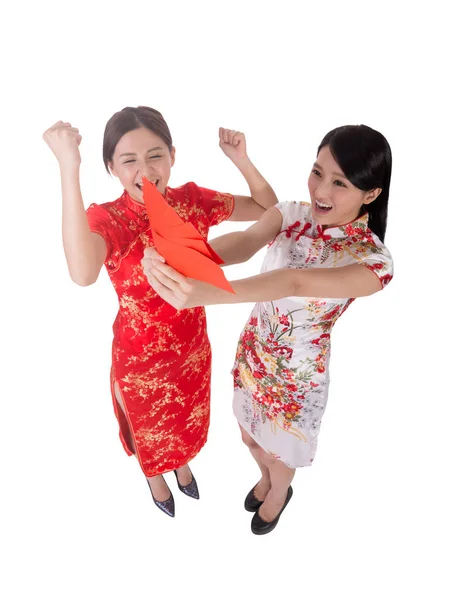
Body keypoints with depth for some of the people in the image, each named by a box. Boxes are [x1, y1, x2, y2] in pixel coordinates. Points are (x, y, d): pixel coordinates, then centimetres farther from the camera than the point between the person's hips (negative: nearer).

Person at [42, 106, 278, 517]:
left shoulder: (193, 201, -14)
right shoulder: (105, 218, -25)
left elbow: (268, 209, -5)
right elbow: (83, 274, -49)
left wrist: (242, 160, -21)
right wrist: (69, 169, -50)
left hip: (192, 346, 4)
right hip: (140, 356, -3)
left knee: (188, 418, 31)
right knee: (149, 427, 26)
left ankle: (184, 466, 66)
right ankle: (156, 478, 62)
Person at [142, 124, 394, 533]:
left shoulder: (372, 261, -26)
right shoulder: (290, 214, -12)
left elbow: (294, 284, -43)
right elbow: (245, 241, -33)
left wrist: (205, 293, -56)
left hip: (297, 370, -4)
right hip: (253, 350, 4)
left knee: (278, 448, 22)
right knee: (250, 433, 28)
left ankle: (279, 493, 61)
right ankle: (266, 478, 64)